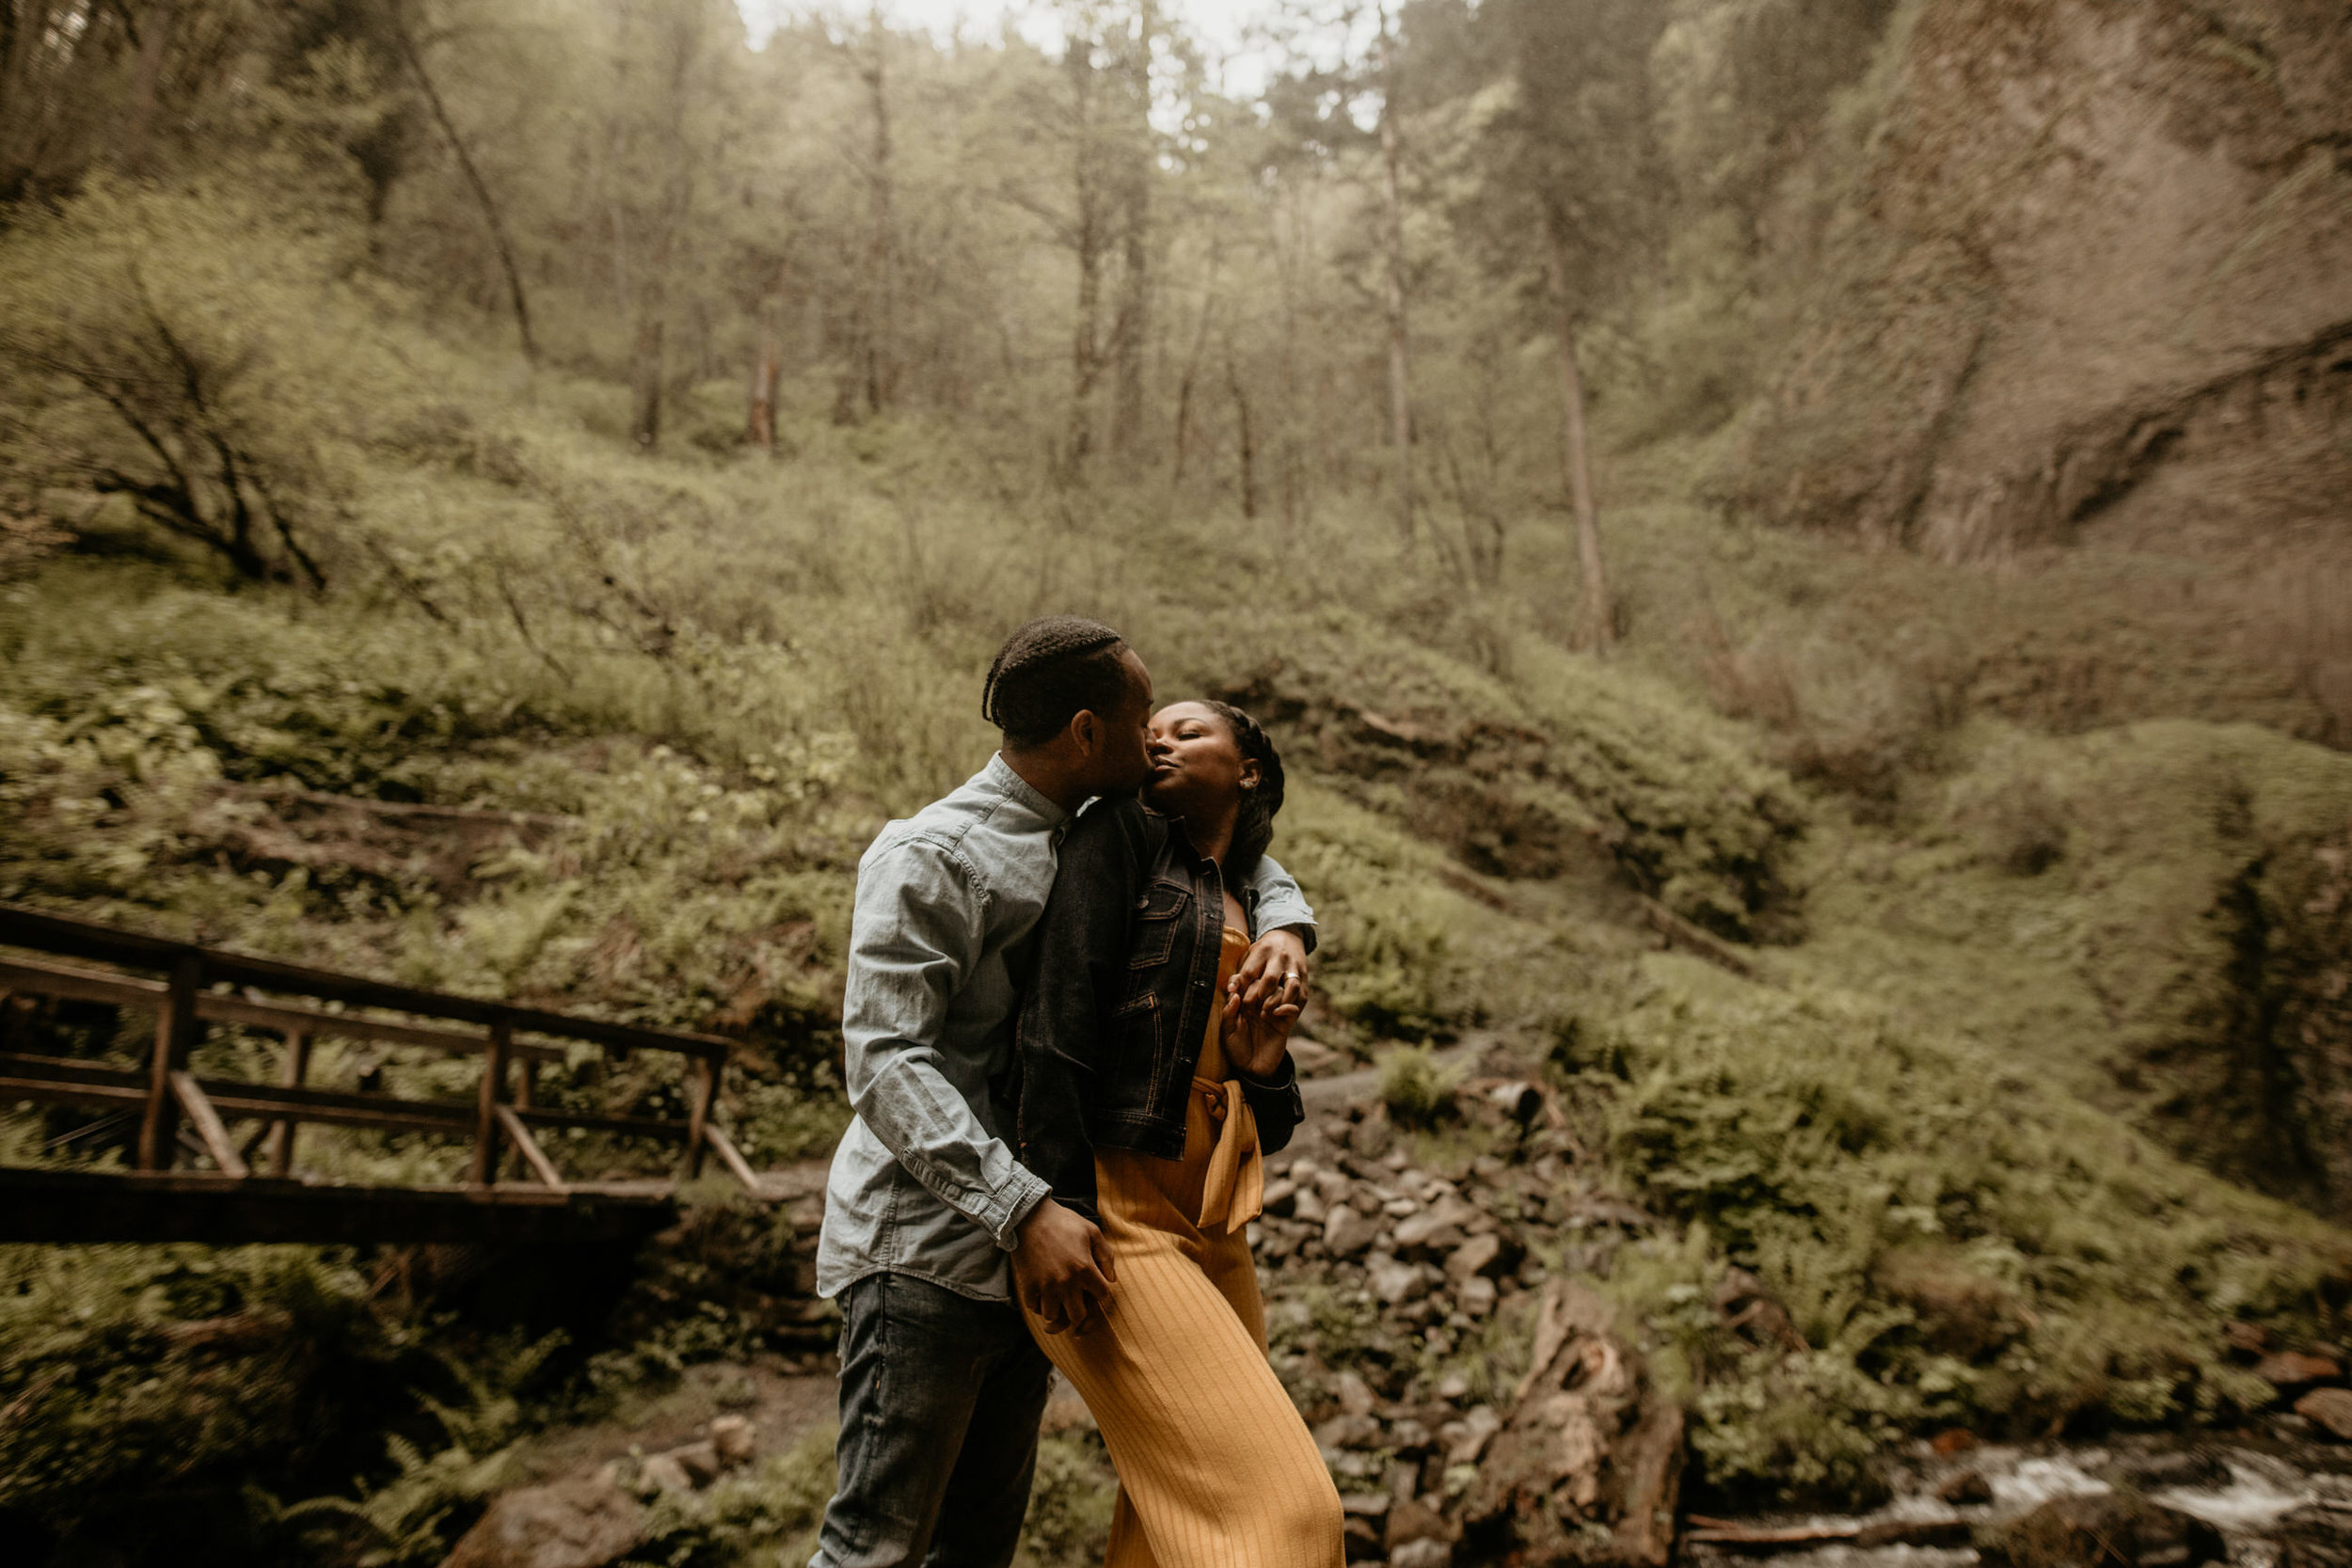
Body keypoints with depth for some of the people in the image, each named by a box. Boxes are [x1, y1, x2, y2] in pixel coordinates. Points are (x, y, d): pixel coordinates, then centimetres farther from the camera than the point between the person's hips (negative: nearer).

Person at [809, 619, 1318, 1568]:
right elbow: (885, 1061, -23)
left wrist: (1285, 926, -2)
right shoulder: (929, 858, -15)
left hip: (1027, 1252, 8)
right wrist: (1024, 1208, -31)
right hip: (925, 1250, -8)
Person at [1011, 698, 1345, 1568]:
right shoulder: (1120, 836, 1)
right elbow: (1060, 1015, -12)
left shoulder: (1258, 916, 18)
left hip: (1211, 1234, 7)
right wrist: (1060, 1209, -20)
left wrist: (1263, 1068, -3)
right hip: (1114, 1213, -7)